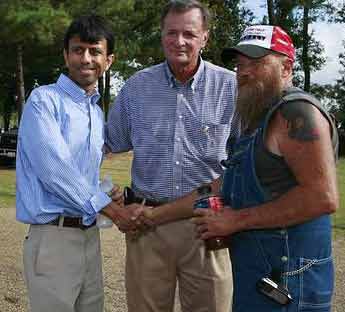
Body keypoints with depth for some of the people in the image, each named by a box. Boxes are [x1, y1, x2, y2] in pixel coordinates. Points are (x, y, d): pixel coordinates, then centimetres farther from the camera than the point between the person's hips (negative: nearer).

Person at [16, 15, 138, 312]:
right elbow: (52, 166, -19)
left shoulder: (98, 113, 15)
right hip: (53, 235, -7)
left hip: (90, 234, 7)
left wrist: (117, 197, 8)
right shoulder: (44, 100, -9)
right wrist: (104, 204, -13)